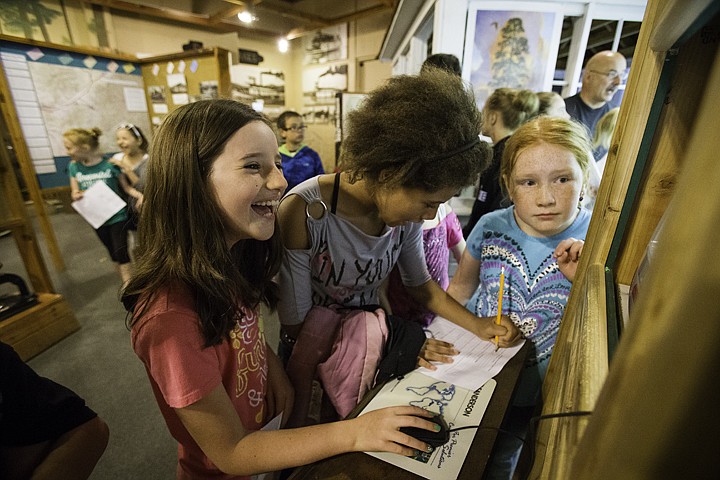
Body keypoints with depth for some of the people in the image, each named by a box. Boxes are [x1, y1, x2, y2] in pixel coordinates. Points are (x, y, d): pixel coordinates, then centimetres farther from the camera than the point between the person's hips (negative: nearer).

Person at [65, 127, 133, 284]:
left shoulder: (110, 164, -15)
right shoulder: (74, 166, -1)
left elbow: (126, 187, -8)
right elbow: (75, 192, 7)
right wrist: (76, 196, -16)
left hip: (117, 216, -5)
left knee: (121, 252, -2)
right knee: (113, 252, 15)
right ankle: (126, 284, 30)